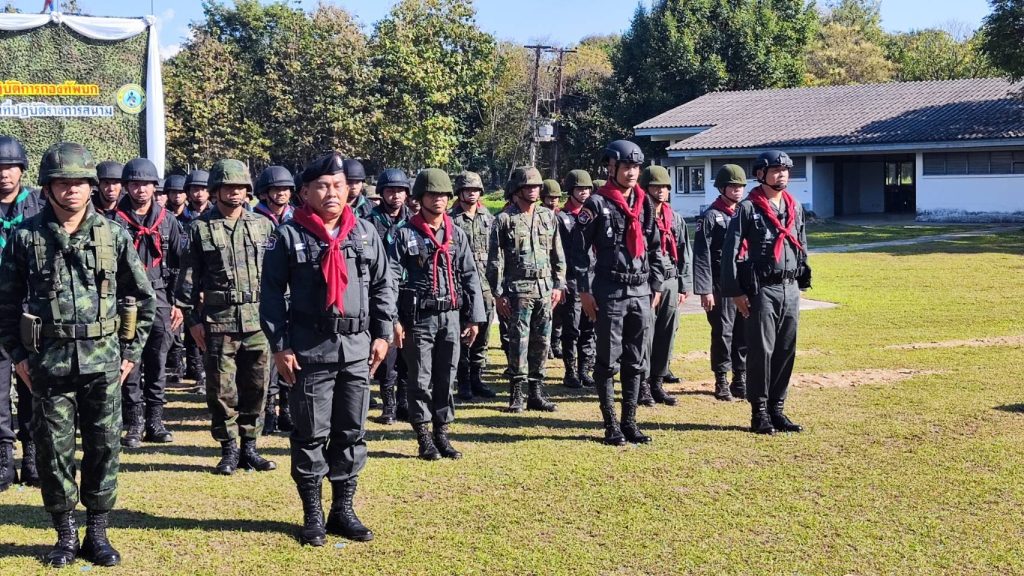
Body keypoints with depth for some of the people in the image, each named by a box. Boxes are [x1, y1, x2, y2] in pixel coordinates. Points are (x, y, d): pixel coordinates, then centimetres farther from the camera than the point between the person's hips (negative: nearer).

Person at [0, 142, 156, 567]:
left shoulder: (114, 234, 2)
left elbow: (143, 298, 8)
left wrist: (131, 352, 5)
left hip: (103, 361, 1)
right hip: (48, 363, 0)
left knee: (103, 448, 6)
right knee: (53, 451, 6)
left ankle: (97, 533, 19)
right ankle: (66, 533, 21)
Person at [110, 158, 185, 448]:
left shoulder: (168, 221, 9)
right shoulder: (115, 222, 0)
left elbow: (180, 263, 11)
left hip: (160, 301, 2)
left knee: (157, 365, 7)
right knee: (130, 365, 0)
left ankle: (155, 422, 15)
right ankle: (134, 425, 7)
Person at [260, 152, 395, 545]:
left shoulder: (365, 233, 7)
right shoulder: (289, 237, -4)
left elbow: (383, 286, 13)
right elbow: (272, 293, -2)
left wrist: (382, 334, 7)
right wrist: (279, 346, -7)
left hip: (357, 349, 4)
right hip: (310, 350, -3)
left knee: (352, 433, 10)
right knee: (311, 435, 4)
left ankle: (344, 510, 22)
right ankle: (312, 515, 17)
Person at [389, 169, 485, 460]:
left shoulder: (457, 234, 9)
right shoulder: (405, 234, -3)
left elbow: (470, 277, 9)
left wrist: (475, 317, 4)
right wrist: (393, 320, -12)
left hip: (451, 317, 4)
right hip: (419, 318, -3)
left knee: (446, 379, 8)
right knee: (421, 379, 2)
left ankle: (441, 434, 18)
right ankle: (424, 438, 13)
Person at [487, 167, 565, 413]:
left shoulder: (548, 217, 12)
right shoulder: (504, 220, -2)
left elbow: (558, 255, 15)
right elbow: (495, 260, -3)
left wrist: (559, 285, 8)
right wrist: (498, 293, -7)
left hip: (545, 289, 4)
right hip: (518, 289, -4)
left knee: (542, 341, 6)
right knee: (519, 341, -4)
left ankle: (536, 393, 15)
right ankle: (516, 395, 3)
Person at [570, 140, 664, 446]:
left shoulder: (644, 204, 11)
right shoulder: (597, 204, -5)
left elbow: (655, 247, 17)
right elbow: (579, 249, -7)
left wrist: (656, 286, 12)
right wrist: (584, 291, -10)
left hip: (641, 292, 5)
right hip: (610, 292, -5)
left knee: (636, 362, 9)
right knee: (608, 362, 1)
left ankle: (630, 422, 18)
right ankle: (611, 425, 9)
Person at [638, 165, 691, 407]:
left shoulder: (676, 219, 14)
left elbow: (685, 253, 16)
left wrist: (685, 285, 10)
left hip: (670, 282, 6)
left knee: (666, 335, 8)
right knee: (645, 335, -4)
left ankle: (657, 383, 17)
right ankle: (642, 385, 4)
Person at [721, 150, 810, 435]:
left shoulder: (795, 208, 14)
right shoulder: (748, 208, -5)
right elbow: (730, 251, -7)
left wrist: (802, 281, 17)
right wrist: (735, 292, -11)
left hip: (790, 288, 6)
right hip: (762, 289, -6)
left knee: (786, 351, 7)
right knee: (761, 350, -3)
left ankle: (777, 409, 17)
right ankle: (759, 413, 5)